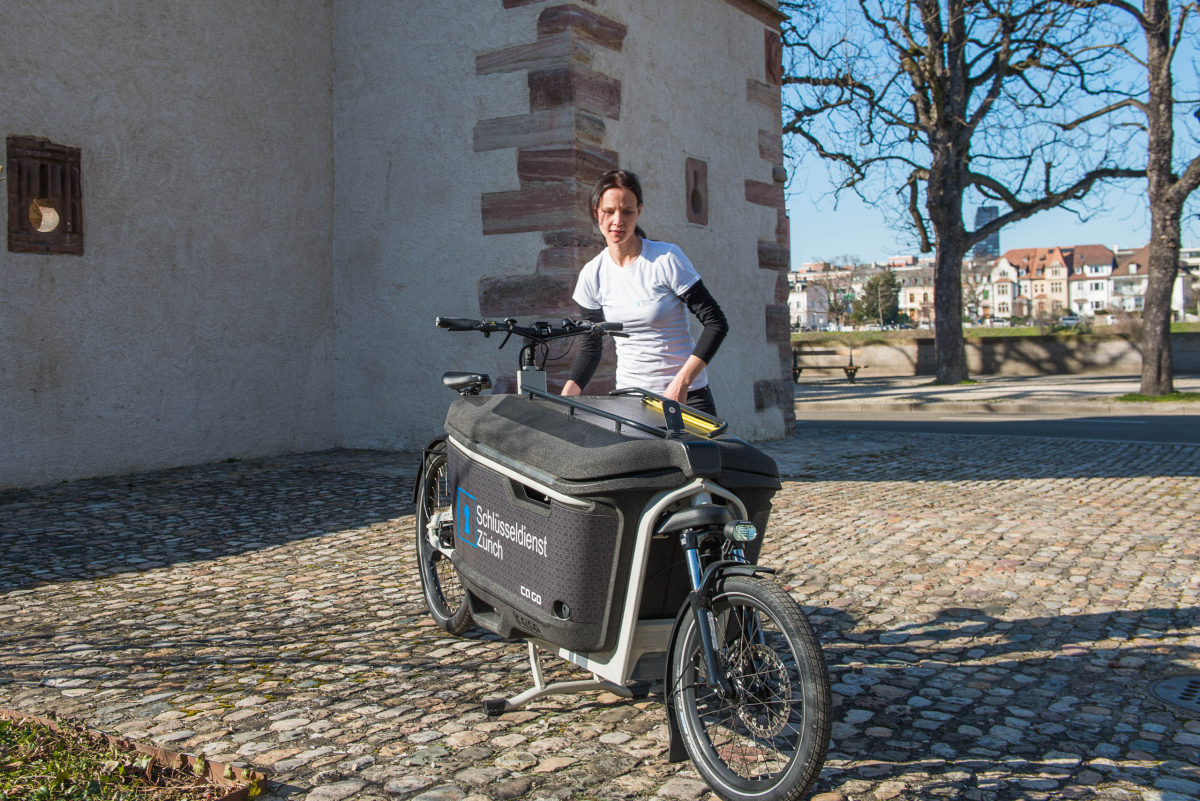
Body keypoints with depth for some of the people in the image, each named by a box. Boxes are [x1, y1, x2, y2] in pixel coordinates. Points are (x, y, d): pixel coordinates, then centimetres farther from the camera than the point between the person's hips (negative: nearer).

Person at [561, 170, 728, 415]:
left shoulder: (666, 258, -9)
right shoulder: (592, 275, 1)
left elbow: (716, 323, -10)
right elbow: (590, 348, 7)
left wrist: (681, 383, -20)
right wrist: (564, 399, -8)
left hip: (687, 395, -3)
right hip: (628, 397, 3)